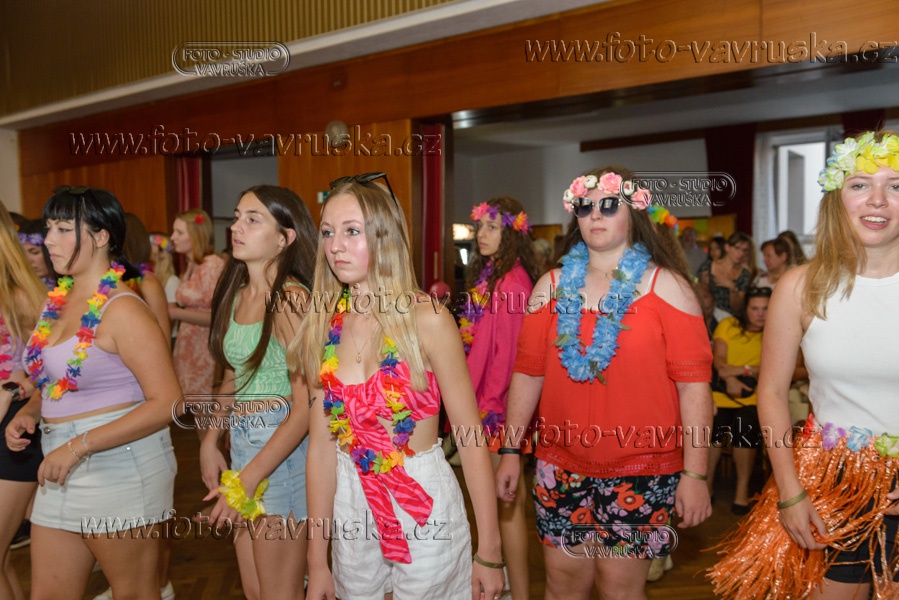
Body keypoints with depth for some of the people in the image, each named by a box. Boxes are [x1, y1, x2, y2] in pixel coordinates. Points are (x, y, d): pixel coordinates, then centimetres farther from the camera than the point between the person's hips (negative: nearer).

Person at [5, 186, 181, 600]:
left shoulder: (120, 309, -16)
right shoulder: (58, 301, 8)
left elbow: (167, 402, -21)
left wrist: (78, 446, -22)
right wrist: (29, 413, 2)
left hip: (121, 469, -8)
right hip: (63, 474, 8)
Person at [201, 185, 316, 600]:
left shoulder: (291, 299, -17)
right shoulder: (236, 294, 8)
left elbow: (306, 405, -20)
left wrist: (248, 478, -20)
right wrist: (210, 441, 7)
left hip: (284, 448, -8)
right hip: (242, 441, 8)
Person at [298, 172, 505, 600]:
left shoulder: (427, 319, -15)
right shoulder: (322, 327, -3)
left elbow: (470, 437, -12)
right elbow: (321, 446, 0)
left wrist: (489, 552, -11)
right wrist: (317, 562, 3)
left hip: (425, 505, -4)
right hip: (349, 505, 4)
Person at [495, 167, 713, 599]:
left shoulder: (666, 285, -4)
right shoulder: (553, 286, 6)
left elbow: (693, 385, -8)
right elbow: (528, 373, 7)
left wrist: (695, 473, -12)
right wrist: (510, 451, 5)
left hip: (640, 470, -3)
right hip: (561, 465, 3)